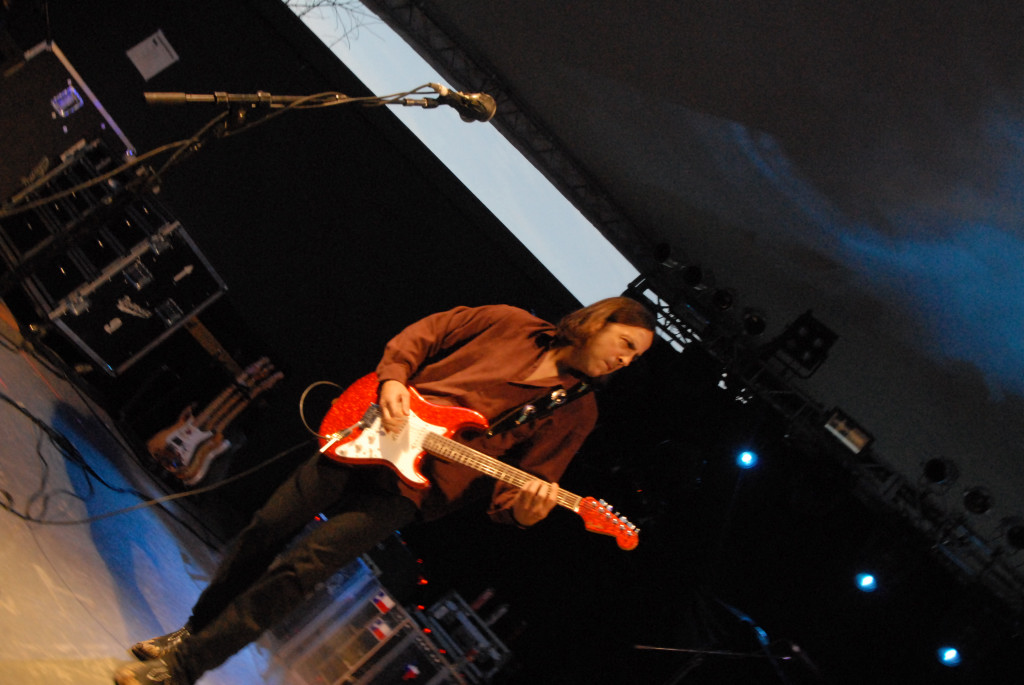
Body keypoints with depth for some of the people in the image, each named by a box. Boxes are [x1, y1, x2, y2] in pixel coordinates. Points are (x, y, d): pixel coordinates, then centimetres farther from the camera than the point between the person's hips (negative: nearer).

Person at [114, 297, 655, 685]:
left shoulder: (576, 412, 2)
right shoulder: (509, 323, 3)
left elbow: (517, 487, -1)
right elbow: (418, 336, 10)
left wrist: (523, 510, -24)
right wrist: (392, 381, -7)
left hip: (410, 485, -2)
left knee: (301, 569, -12)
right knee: (266, 530, 6)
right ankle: (193, 631, 29)